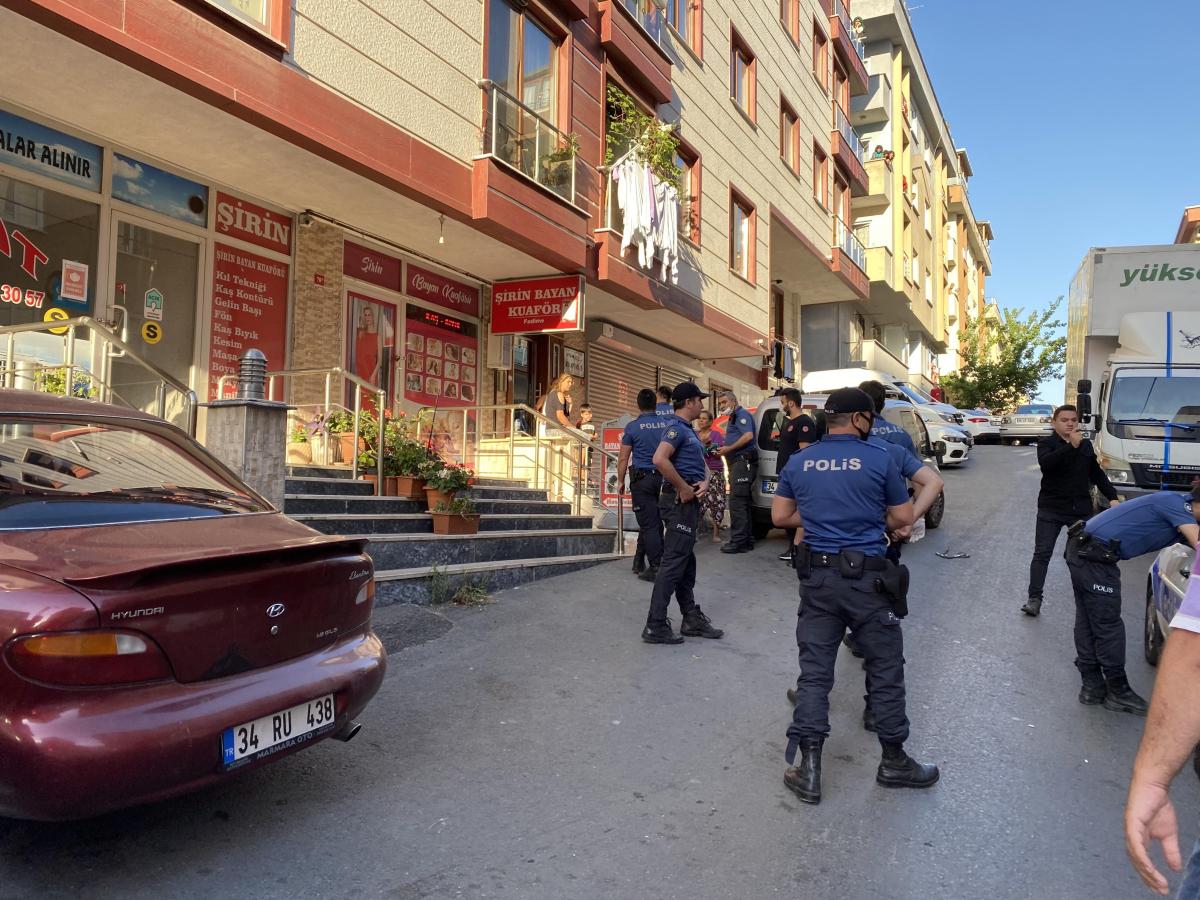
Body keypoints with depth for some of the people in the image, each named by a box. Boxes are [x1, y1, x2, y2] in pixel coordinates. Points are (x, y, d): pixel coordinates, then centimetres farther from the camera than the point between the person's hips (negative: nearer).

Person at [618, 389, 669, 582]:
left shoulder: (633, 427, -7)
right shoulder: (666, 424, 4)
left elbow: (623, 459, -5)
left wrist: (620, 481, 5)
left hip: (642, 479, -4)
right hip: (663, 478, 4)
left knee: (649, 524, -2)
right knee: (654, 522, 12)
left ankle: (656, 568, -2)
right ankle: (639, 562, 23)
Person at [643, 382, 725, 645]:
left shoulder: (689, 430, 18)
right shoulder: (676, 427, -13)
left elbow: (702, 464, 20)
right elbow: (659, 459, -30)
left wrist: (705, 482, -2)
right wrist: (683, 488, -21)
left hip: (689, 501, 11)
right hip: (680, 501, -10)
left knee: (686, 562, 16)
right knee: (674, 561, -8)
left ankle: (692, 618, 26)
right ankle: (655, 626, -4)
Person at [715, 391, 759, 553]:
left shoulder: (742, 415, -7)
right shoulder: (733, 418, 25)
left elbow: (748, 436, -22)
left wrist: (729, 449, -16)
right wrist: (724, 451, 15)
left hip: (743, 461, -11)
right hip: (739, 463, 11)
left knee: (737, 501, -13)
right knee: (742, 503, 11)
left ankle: (738, 541, -13)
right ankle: (747, 540, 16)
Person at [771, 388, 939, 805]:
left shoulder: (799, 462, 4)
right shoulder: (880, 458, -7)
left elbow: (780, 516, 8)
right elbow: (903, 519, 0)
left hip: (817, 576, 3)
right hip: (867, 577, -3)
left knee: (814, 670, 7)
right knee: (886, 668, 13)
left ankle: (808, 769, 8)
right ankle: (894, 762, 27)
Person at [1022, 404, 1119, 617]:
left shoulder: (1086, 445, 11)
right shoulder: (1047, 444, -3)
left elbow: (1097, 473, 19)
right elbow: (1046, 463, -25)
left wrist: (1112, 497, 10)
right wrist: (1071, 446, -31)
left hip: (1081, 509, 4)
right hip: (1051, 509, -4)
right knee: (1042, 553, -6)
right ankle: (1034, 599, -5)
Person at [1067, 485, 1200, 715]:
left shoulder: (1177, 507, 16)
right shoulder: (1176, 503, -10)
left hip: (1081, 548, 10)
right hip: (1095, 556, -10)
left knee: (1087, 621, 14)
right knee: (1108, 626, 0)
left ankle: (1092, 686, 22)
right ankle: (1118, 692, 10)